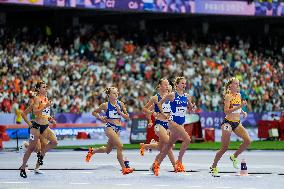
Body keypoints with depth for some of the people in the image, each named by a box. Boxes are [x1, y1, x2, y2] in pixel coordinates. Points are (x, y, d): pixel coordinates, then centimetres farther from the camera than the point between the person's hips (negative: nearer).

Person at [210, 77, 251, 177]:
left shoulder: (239, 95, 9)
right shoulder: (228, 96, -13)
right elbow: (226, 111, -22)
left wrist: (243, 112, 5)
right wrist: (239, 106, -28)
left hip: (237, 123, 7)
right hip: (228, 123, -7)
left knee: (248, 140, -12)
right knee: (224, 148, -3)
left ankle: (234, 157, 10)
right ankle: (213, 167, 15)